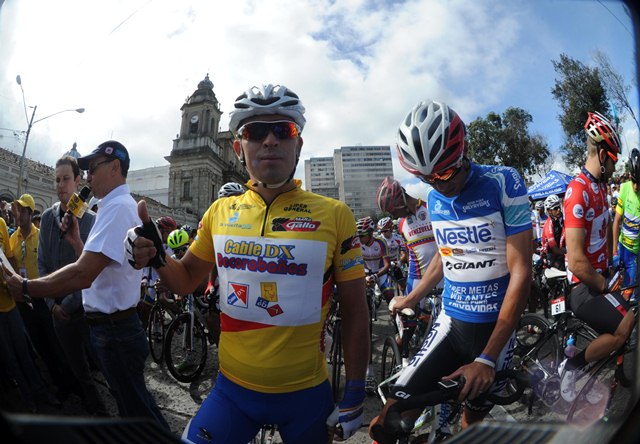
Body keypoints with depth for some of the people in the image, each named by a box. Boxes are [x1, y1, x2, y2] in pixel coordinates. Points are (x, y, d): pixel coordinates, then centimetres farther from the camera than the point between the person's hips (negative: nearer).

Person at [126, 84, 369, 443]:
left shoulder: (335, 215, -12)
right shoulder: (221, 212, -3)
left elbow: (355, 310, -6)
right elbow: (186, 280, 10)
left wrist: (355, 395, -3)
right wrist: (156, 257, -12)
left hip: (306, 393, -2)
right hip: (233, 387, 2)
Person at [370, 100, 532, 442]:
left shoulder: (503, 183, -12)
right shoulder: (433, 199, 2)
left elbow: (520, 272, -15)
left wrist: (488, 358, -17)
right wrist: (410, 299, 28)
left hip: (496, 326, -3)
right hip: (450, 322, 3)